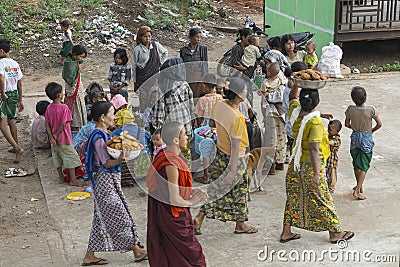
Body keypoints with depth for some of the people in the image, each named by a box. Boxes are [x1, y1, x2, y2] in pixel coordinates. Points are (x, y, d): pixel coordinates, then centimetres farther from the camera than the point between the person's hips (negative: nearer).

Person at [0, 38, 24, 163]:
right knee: (11, 120, 24)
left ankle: (18, 148, -17)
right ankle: (16, 147, 33)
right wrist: (20, 100, 19)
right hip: (15, 94, 8)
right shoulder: (15, 63, 8)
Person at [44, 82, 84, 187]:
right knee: (71, 158, 4)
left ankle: (61, 177, 26)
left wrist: (51, 137, -5)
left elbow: (47, 124, -2)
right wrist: (56, 135, -11)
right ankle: (73, 179, 6)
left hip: (54, 140, 7)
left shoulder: (49, 108, 0)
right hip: (64, 139, -6)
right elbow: (63, 124, -22)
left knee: (57, 158, 17)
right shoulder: (64, 107, -18)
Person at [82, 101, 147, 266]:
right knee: (120, 217, 1)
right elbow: (106, 163, -21)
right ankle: (137, 250, 13)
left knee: (102, 220, 13)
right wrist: (120, 159, -37)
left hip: (109, 181, 10)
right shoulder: (99, 138, -19)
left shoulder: (103, 134, 10)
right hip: (106, 181, -10)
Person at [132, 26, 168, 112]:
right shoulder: (137, 49, -3)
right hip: (142, 78, -2)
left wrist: (161, 63, 11)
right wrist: (135, 81, 3)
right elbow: (134, 66, 3)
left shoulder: (156, 45, 3)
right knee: (144, 100, -2)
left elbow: (165, 53, 22)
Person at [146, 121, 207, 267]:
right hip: (173, 220, -9)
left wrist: (191, 191, 5)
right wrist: (192, 202, -7)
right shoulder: (171, 165, -24)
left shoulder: (163, 155, 4)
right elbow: (174, 199, -24)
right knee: (191, 255, 4)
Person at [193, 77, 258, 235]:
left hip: (220, 153, 7)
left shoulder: (219, 105, -6)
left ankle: (199, 219, 15)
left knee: (217, 189, 17)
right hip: (234, 158, -7)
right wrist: (233, 170, -19)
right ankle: (240, 225, 28)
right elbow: (235, 146, -24)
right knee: (238, 191, 11)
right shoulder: (236, 118, -28)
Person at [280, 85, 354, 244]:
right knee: (322, 200, 6)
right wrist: (316, 174, -31)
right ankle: (335, 233, 21)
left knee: (294, 197, 17)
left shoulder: (295, 112, -5)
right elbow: (314, 149, -30)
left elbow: (292, 97, 19)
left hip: (296, 164, 7)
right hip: (311, 165, -7)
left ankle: (286, 232, 23)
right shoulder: (316, 123, -25)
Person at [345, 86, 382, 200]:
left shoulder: (350, 109, -11)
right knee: (364, 166, 3)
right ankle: (357, 190, -6)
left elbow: (347, 124, 2)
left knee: (356, 164, 19)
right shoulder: (371, 110, -17)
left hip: (355, 137, 3)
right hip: (367, 139, -3)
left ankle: (359, 186, 34)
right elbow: (379, 124, -8)